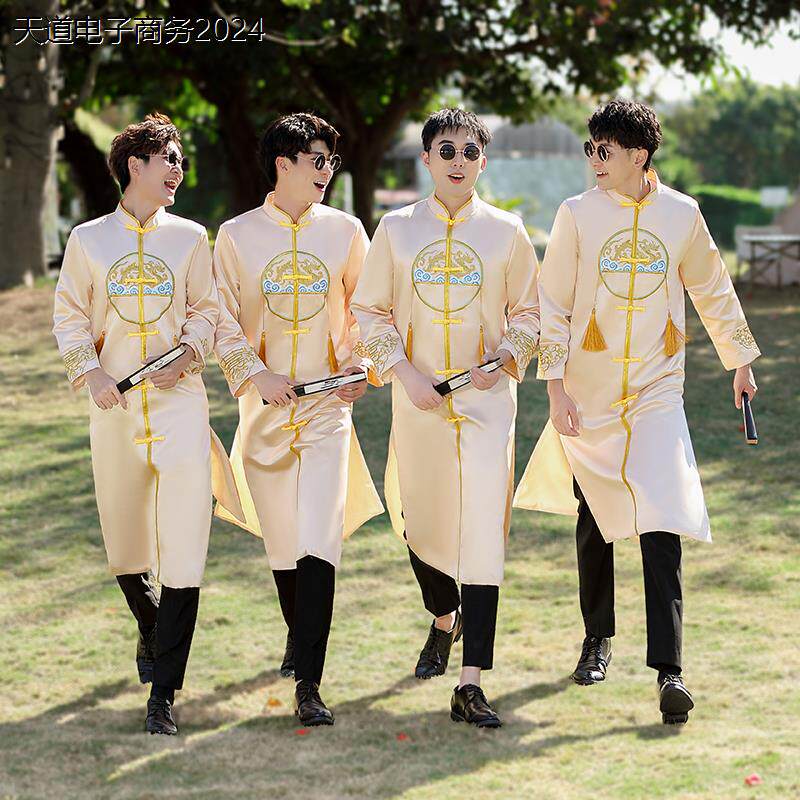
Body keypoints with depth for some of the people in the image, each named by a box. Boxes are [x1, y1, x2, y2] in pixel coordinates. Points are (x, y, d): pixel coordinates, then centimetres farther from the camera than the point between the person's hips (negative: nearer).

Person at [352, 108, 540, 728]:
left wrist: (504, 358, -9)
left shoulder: (506, 231, 4)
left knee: (483, 531, -12)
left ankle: (471, 683, -14)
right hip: (418, 397, 2)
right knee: (420, 520, 13)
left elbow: (529, 313, 10)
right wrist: (405, 371, -7)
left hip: (487, 398, -2)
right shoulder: (396, 229, 5)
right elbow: (371, 312, 7)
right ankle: (443, 620, 45)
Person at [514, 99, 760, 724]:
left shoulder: (681, 215, 0)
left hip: (657, 392, -1)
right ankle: (598, 638, 33)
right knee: (594, 523, 12)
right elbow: (553, 304, -1)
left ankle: (669, 670, -16)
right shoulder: (578, 215, -2)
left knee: (662, 527, -12)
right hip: (588, 393, 1)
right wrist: (556, 388, -8)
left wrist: (740, 363, 20)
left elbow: (713, 291, 14)